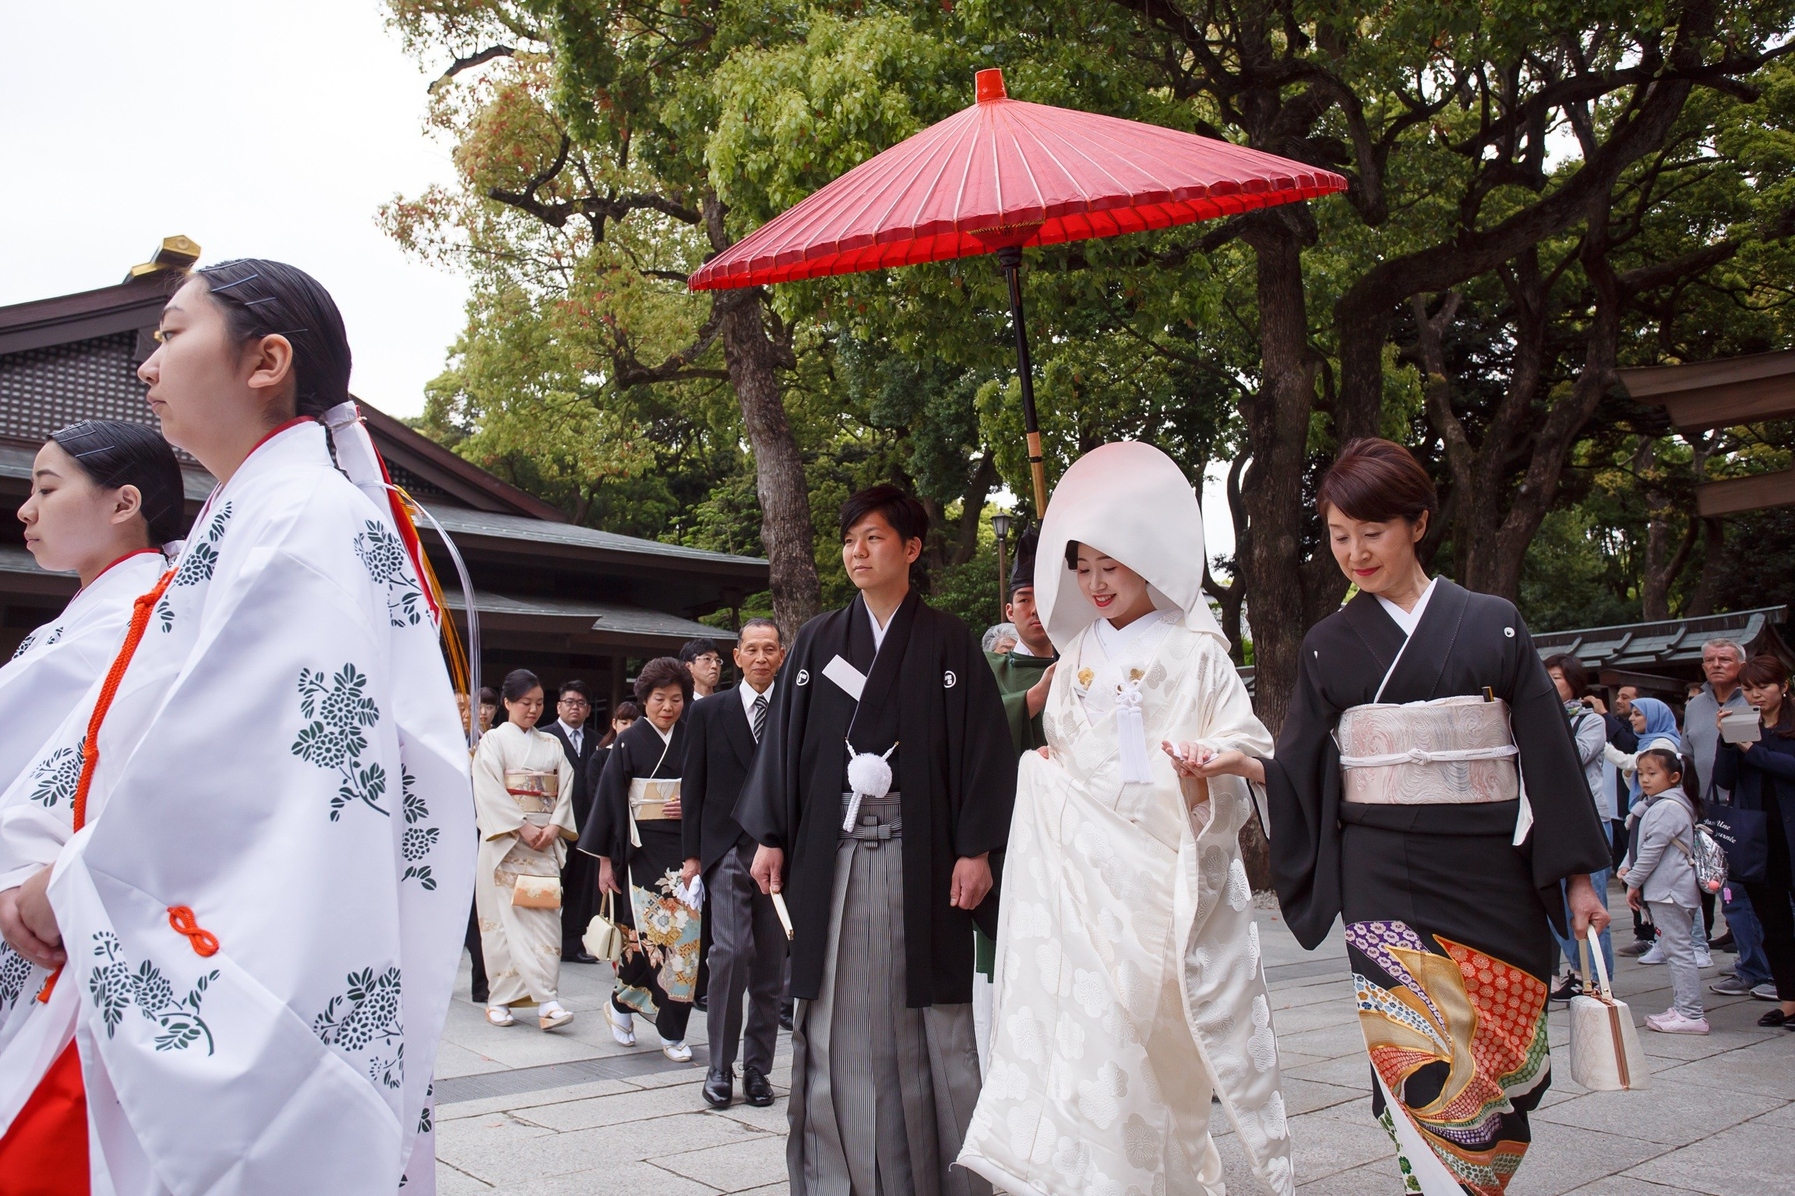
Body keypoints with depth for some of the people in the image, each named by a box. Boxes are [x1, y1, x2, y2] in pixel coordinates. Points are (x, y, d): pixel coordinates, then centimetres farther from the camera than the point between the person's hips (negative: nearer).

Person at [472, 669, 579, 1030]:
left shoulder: (551, 744, 14)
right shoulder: (493, 741, 2)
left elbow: (565, 788, 9)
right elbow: (489, 791, -8)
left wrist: (553, 827, -8)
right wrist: (523, 828, -15)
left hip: (546, 840, 3)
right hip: (504, 838, -3)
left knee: (545, 914, -4)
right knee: (505, 915, -5)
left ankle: (546, 1001, -6)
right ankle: (499, 999, -2)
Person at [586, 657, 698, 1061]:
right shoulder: (629, 743, 0)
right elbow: (610, 801, 0)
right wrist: (605, 860, -2)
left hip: (686, 849, 3)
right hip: (644, 849, -3)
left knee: (685, 933, -3)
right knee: (646, 932, -4)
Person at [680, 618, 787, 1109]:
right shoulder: (708, 711, 6)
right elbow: (693, 785, 7)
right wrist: (693, 853, 2)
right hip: (727, 849, -1)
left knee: (772, 963, 5)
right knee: (731, 951, -13)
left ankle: (757, 1066, 18)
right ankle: (720, 1067, 0)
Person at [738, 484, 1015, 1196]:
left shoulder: (948, 642, 3)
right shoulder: (818, 641, 10)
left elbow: (982, 743, -2)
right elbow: (785, 739, 9)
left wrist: (975, 849, -9)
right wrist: (770, 837, 3)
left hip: (918, 851, -2)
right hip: (832, 849, 2)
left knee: (920, 1010, 1)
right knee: (838, 1009, 4)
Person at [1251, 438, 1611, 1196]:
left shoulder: (1491, 624, 4)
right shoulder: (1330, 645, 8)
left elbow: (1547, 752, 4)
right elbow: (1300, 770, 4)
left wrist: (1578, 876, 1)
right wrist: (1237, 761, -16)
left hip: (1492, 875, 0)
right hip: (1386, 883, 0)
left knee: (1497, 1063, 4)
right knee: (1420, 1068, -8)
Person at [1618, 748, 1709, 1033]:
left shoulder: (1668, 808, -16)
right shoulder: (1659, 804, 16)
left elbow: (1653, 850, -18)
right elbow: (1640, 845, 22)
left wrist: (1633, 882, -10)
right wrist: (1628, 867, 8)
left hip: (1670, 891, -11)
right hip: (1665, 889, 11)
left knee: (1678, 950, -8)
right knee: (1676, 950, 14)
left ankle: (1691, 1014, -5)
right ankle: (1682, 1008, 20)